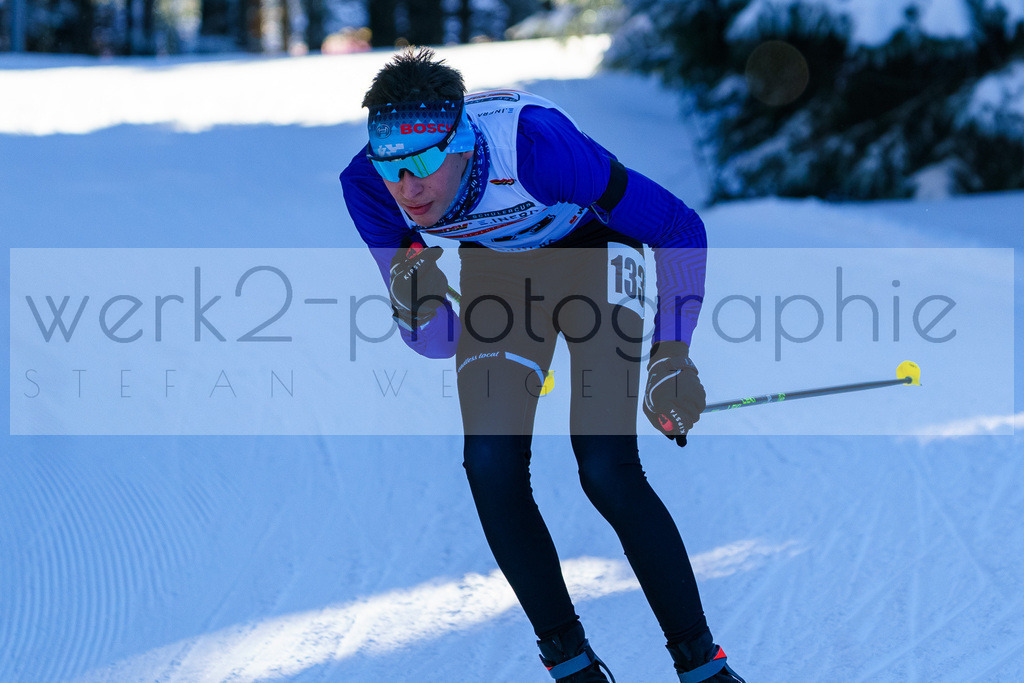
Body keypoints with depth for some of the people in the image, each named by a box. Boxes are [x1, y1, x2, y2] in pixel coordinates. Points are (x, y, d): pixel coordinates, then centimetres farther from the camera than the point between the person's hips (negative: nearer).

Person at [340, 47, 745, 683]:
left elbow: (682, 228, -24)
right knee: (491, 466, -13)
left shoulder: (534, 142, -40)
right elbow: (436, 344, -16)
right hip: (497, 267, 4)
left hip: (596, 249, -4)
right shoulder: (367, 183, -26)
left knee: (606, 470, -18)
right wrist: (413, 305, -38)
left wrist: (673, 352, -29)